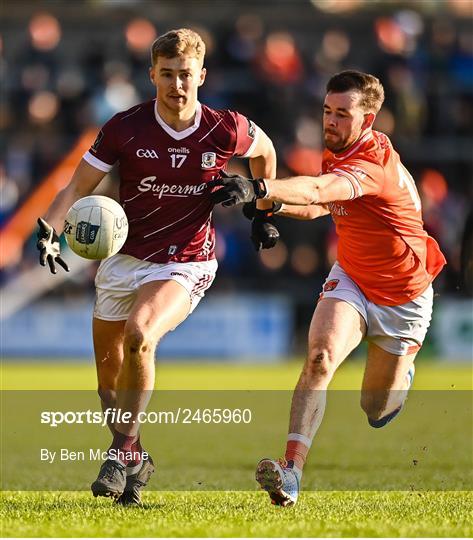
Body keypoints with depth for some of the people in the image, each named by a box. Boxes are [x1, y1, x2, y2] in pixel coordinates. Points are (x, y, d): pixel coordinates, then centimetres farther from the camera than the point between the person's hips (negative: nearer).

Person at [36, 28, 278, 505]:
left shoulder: (225, 130, -9)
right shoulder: (125, 128, -9)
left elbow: (264, 151, 15)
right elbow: (79, 186, -6)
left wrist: (264, 212, 18)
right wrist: (49, 229, -23)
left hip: (185, 264, -3)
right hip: (122, 257, 3)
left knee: (139, 335, -30)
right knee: (108, 373, 7)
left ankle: (123, 451, -16)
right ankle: (133, 462, 31)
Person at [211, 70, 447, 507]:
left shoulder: (375, 163, -32)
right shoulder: (336, 155, -5)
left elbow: (317, 191, -50)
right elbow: (324, 205, 12)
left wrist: (257, 188, -66)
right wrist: (275, 206, -9)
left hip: (403, 297, -5)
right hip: (351, 278, 5)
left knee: (377, 409, 11)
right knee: (321, 356, -26)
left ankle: (403, 373, 48)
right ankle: (293, 468, -33)